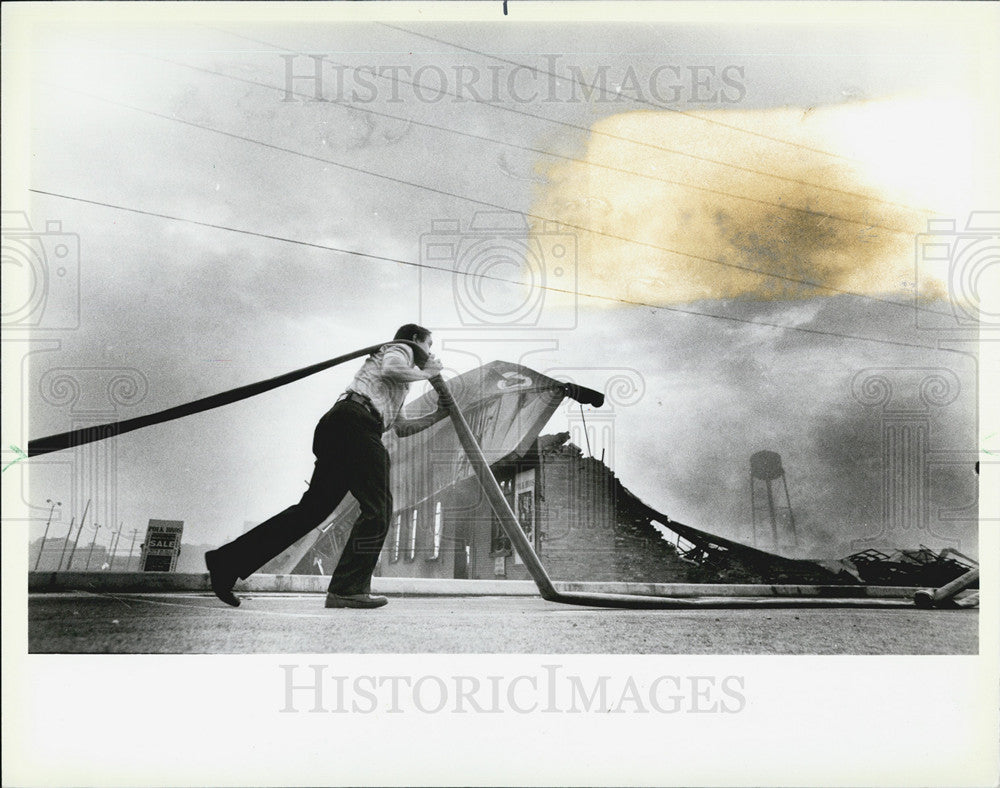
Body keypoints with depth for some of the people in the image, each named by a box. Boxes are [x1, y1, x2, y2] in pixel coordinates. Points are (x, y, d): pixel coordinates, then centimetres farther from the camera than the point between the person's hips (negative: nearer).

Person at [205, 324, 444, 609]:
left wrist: (437, 416, 32)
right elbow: (391, 370, -13)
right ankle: (348, 589, -16)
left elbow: (401, 427, 37)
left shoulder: (398, 389, 39)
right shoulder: (400, 349, 12)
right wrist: (425, 373, 2)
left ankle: (227, 561, 0)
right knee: (377, 507, -10)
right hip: (355, 420, -9)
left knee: (313, 507, 2)